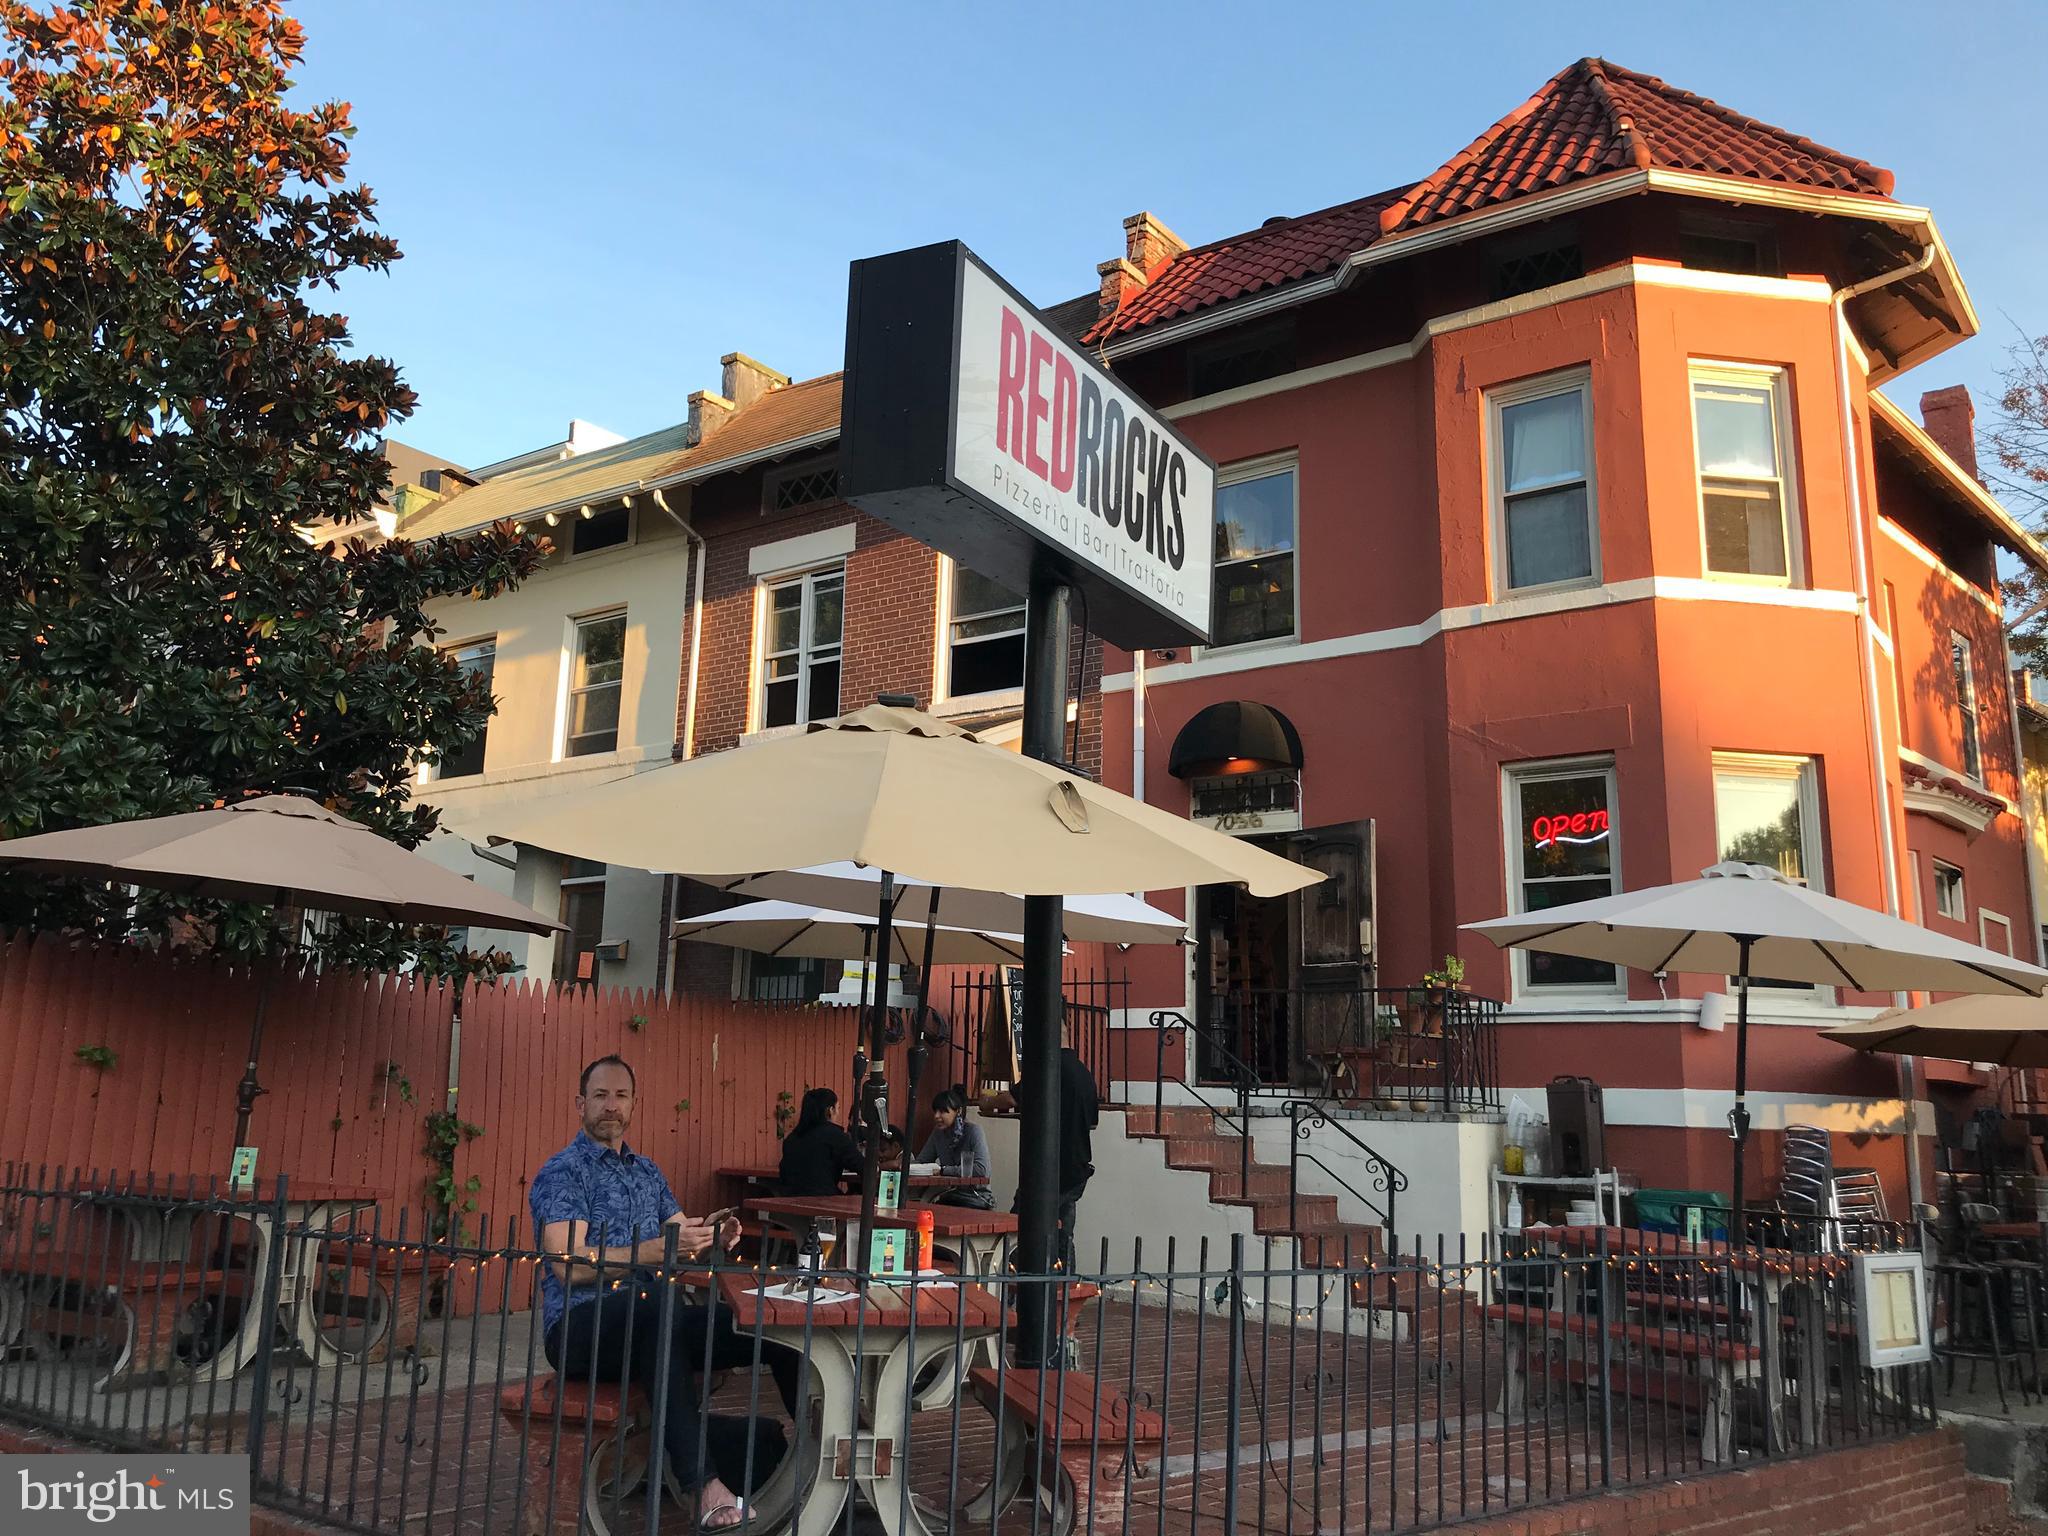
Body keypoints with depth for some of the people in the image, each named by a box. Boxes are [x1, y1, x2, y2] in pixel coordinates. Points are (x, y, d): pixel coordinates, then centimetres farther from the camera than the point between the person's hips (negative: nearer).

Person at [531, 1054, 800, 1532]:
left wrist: (713, 1237, -9)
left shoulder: (646, 1170, 19)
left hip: (647, 1328, 7)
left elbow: (683, 1234, 15)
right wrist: (660, 1249, -25)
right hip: (578, 1328, -7)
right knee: (658, 1300, -41)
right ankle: (701, 1484, -47)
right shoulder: (561, 1171, -4)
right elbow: (569, 1266, -17)